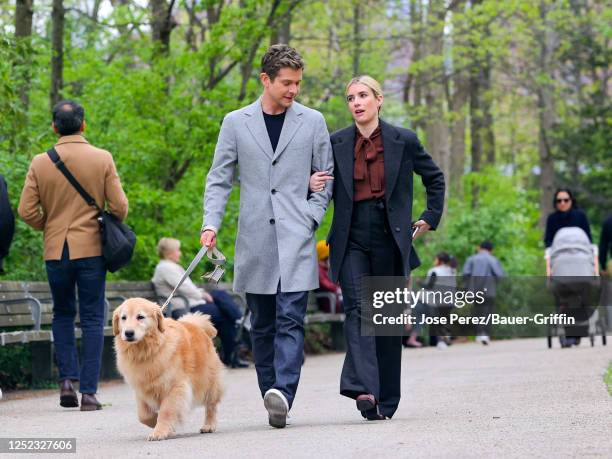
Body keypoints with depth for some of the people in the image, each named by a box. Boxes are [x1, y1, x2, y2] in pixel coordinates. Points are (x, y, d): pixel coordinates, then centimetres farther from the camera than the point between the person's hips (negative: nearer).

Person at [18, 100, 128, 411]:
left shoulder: (40, 163, -2)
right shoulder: (102, 159, -5)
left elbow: (27, 211, -4)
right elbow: (119, 207, -6)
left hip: (55, 251, 1)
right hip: (92, 248, -1)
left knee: (62, 314, 19)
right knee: (92, 319, 3)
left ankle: (67, 379, 6)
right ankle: (88, 392, -2)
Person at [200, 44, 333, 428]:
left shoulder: (312, 121, 8)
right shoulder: (236, 123, 8)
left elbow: (327, 177, 12)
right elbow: (219, 179, 8)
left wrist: (312, 217, -3)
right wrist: (211, 224, -6)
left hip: (296, 237, -2)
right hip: (255, 239, 2)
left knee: (290, 319, -14)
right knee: (263, 325, 6)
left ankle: (282, 392, -25)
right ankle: (275, 402, 13)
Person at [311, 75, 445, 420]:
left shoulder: (404, 141, 2)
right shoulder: (336, 143, 4)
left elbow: (435, 177, 17)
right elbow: (325, 191, 14)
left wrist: (431, 217, 11)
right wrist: (313, 185, -8)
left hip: (390, 239, 0)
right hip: (351, 241, 0)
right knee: (357, 309, -17)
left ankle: (386, 400, 15)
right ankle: (362, 388, -29)